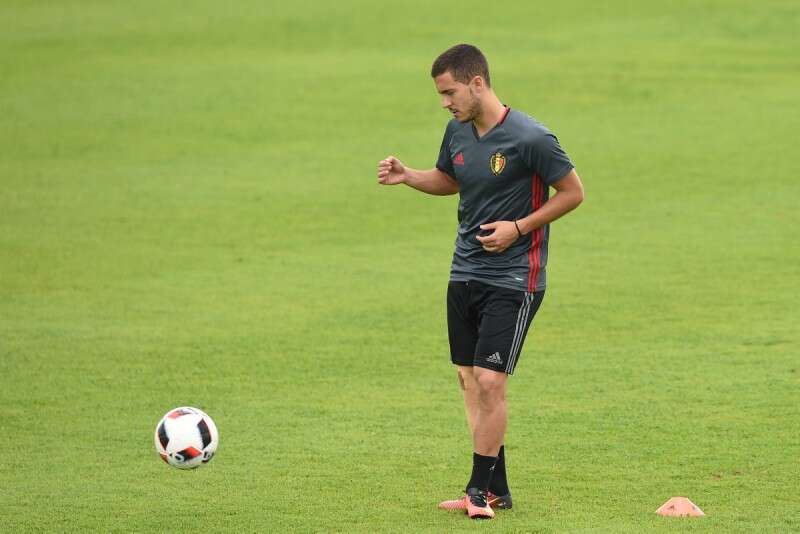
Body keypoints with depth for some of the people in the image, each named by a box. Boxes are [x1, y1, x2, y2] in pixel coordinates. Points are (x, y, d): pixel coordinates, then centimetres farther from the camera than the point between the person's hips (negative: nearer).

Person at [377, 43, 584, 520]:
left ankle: (481, 488, -1)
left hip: (514, 279, -7)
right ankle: (496, 489, 17)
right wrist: (407, 176, 5)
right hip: (465, 273, 7)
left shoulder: (530, 138, -16)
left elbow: (573, 192, -8)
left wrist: (519, 228, -15)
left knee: (490, 382, -12)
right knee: (469, 380, 8)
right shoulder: (458, 132, 5)